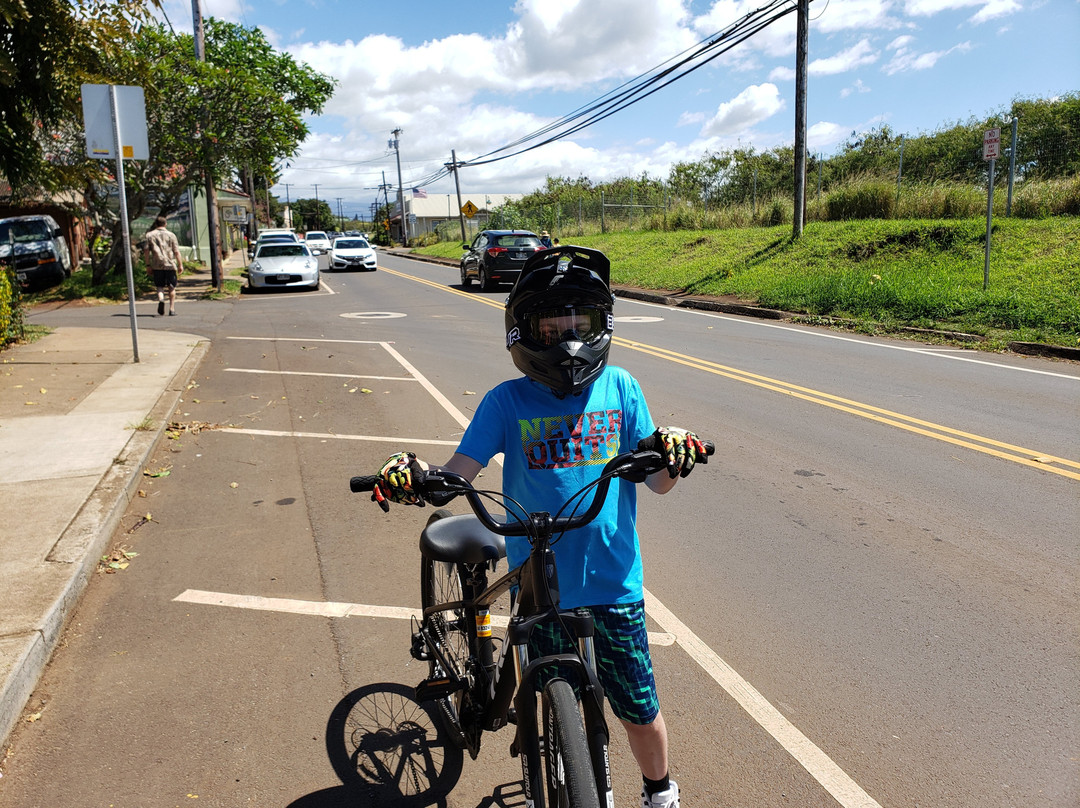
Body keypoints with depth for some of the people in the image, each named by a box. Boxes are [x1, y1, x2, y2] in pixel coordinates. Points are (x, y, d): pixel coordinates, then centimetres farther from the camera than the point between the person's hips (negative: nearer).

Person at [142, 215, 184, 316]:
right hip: (170, 264, -1)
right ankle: (172, 309, 8)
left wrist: (148, 265, 7)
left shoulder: (150, 235, 7)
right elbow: (177, 252, -1)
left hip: (157, 265, 1)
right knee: (171, 287, 9)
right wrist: (180, 265, 3)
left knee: (160, 287, 7)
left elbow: (146, 251, 3)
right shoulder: (171, 235, 3)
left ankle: (161, 299, -23)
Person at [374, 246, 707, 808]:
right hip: (540, 586, 0)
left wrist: (672, 457, -22)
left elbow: (657, 482, 0)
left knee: (639, 709, 12)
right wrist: (416, 475, -30)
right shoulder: (508, 402, -6)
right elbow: (458, 474, -10)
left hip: (614, 582, 1)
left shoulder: (620, 387, -2)